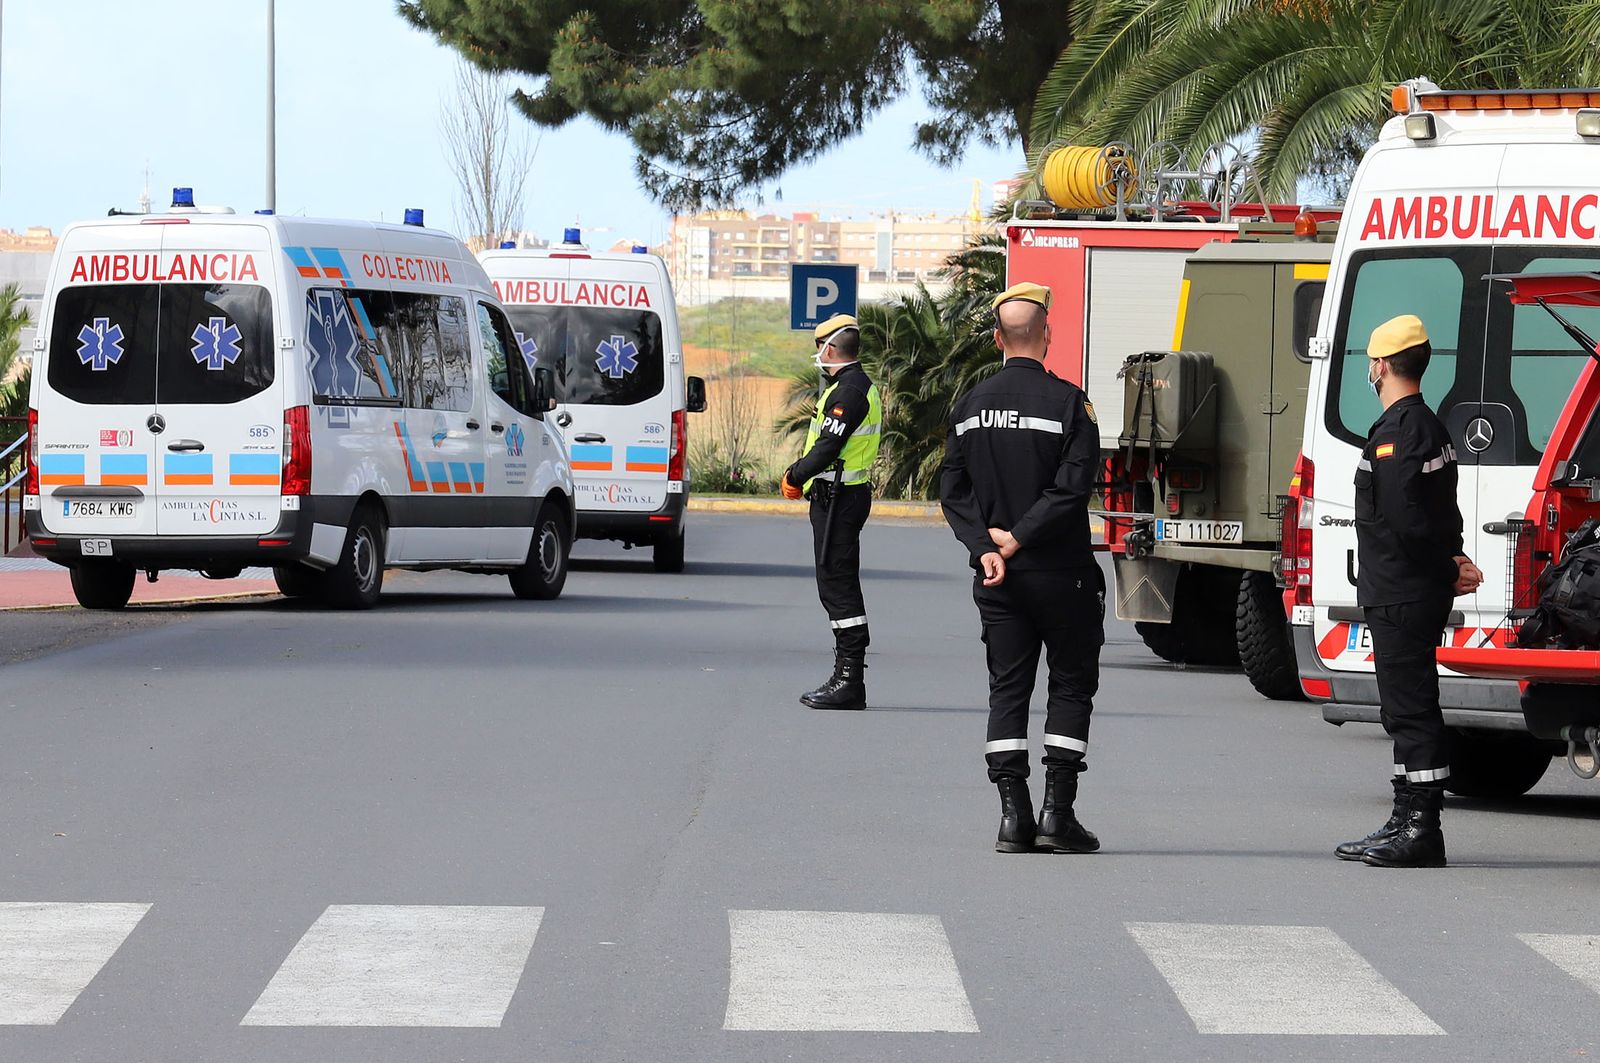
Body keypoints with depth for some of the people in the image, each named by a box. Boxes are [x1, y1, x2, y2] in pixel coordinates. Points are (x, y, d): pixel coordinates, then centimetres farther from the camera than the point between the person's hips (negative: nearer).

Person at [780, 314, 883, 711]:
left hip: (837, 499, -11)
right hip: (847, 495, 11)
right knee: (838, 586, 13)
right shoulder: (860, 386, 18)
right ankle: (847, 678, 16)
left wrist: (794, 476, -9)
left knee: (838, 586, -9)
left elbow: (828, 447, -22)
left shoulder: (849, 391, -16)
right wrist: (801, 476, 9)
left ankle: (849, 681, -10)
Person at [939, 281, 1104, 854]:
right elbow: (1073, 487, -17)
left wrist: (986, 547, -4)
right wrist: (1018, 539, -11)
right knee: (1072, 686, 6)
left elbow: (952, 490, 3)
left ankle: (1013, 814, 1)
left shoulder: (971, 405, 6)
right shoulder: (1067, 402, -10)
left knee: (1007, 691, 8)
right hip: (1061, 572, -4)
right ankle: (1057, 812, -1)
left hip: (997, 576, 4)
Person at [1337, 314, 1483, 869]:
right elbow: (1436, 516, 19)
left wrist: (1448, 570, -11)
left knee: (1411, 708, -10)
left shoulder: (1398, 430, -16)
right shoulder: (1426, 425, 18)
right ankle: (1408, 823, 21)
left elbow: (1404, 520, -23)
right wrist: (1452, 564, 5)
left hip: (1402, 595, -11)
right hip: (1408, 592, 11)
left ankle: (1420, 829, -11)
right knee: (1408, 709, 15)